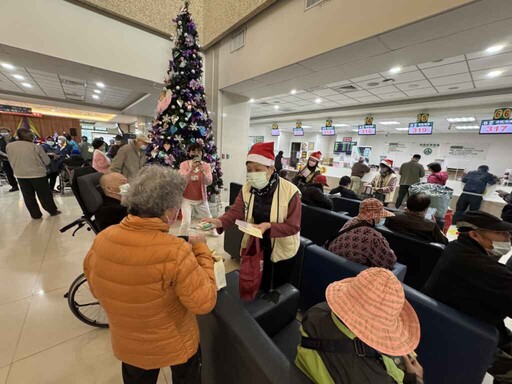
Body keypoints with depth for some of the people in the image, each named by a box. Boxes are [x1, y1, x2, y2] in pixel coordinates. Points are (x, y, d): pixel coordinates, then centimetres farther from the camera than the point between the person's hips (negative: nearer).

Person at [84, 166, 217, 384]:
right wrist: (201, 251, -21)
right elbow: (204, 303, -27)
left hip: (127, 344, 4)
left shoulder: (102, 240, -20)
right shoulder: (175, 252, -38)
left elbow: (96, 289, -2)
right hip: (175, 343, -3)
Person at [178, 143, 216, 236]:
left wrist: (202, 171, -34)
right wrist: (192, 169, -36)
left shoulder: (206, 166, -6)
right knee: (186, 221, -10)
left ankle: (213, 230, 50)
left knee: (208, 217, 20)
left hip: (201, 199, 2)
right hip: (187, 199, -2)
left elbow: (209, 182, -17)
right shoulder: (184, 164, -9)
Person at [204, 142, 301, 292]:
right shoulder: (247, 188, -8)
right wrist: (219, 222, -36)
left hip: (281, 251, -3)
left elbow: (293, 226, -22)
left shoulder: (290, 191, -23)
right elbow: (236, 211, -16)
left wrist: (268, 226, -36)